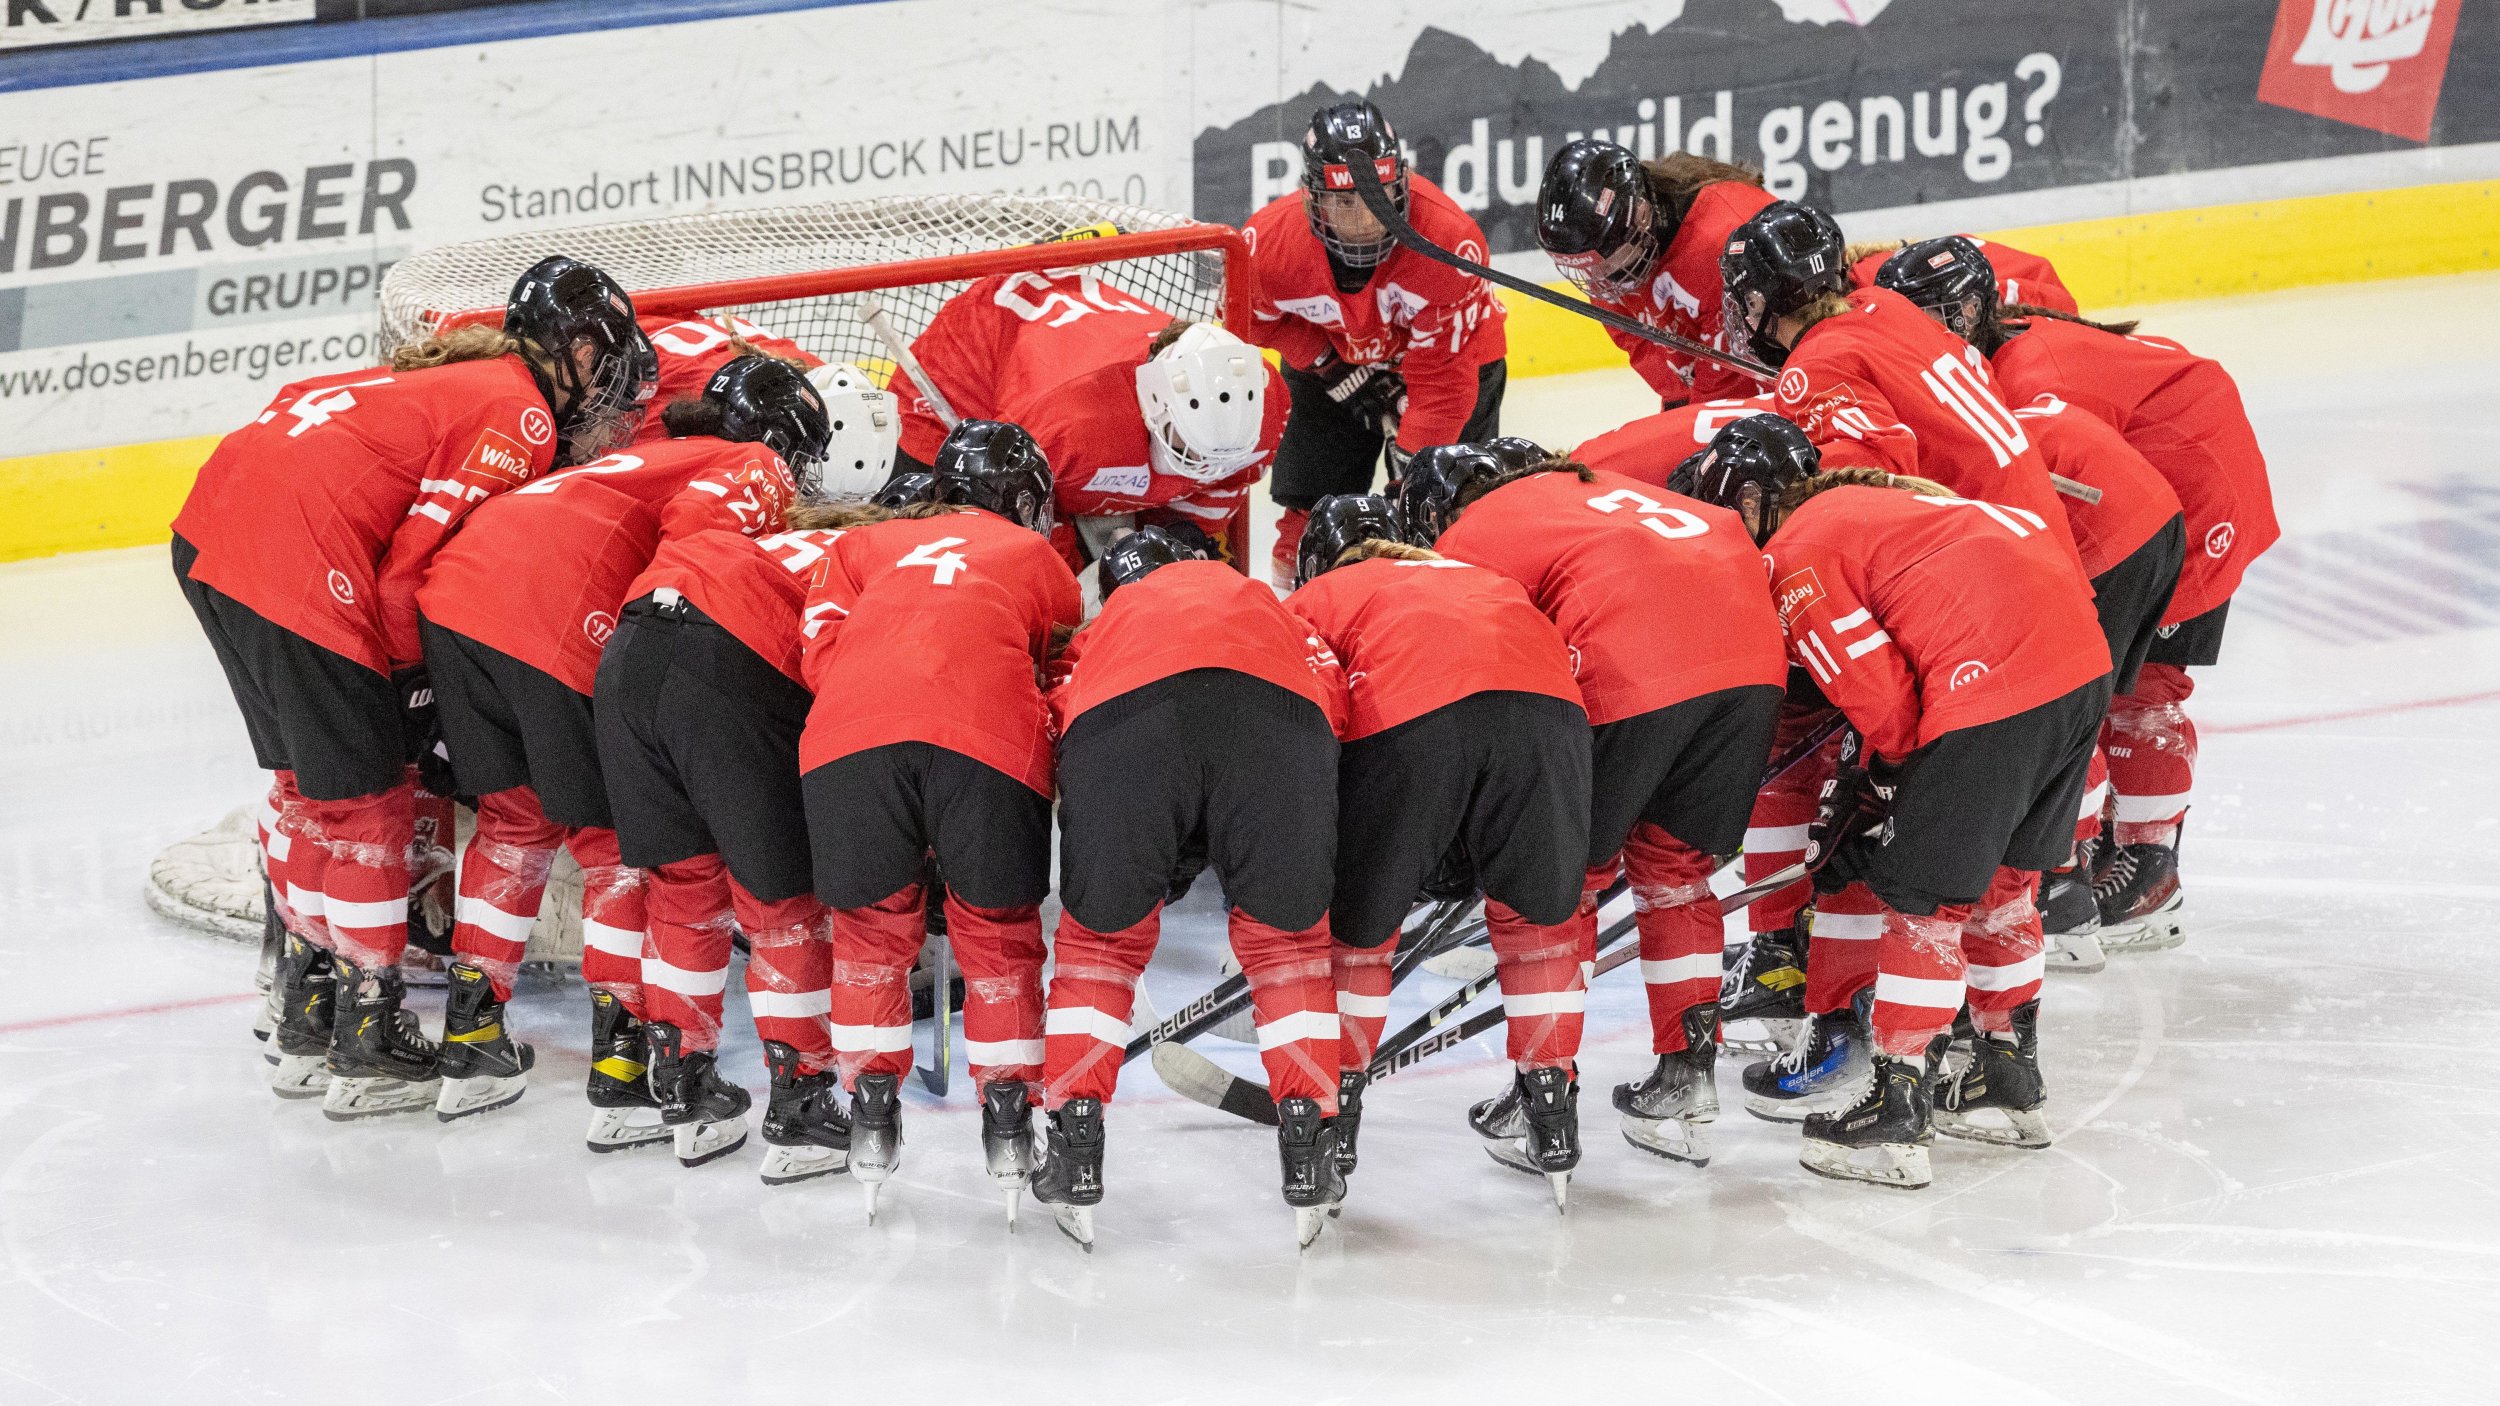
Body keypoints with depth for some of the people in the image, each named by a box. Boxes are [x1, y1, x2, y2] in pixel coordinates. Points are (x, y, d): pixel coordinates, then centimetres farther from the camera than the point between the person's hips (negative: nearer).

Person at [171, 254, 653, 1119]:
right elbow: (415, 568, -12)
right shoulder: (520, 419, -6)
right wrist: (417, 688, 4)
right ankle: (368, 1044, 8)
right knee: (366, 798, 2)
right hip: (294, 564, -10)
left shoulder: (461, 375, 22)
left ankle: (307, 1022, 30)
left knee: (309, 780, 21)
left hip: (209, 529, 10)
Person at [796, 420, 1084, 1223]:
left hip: (847, 737, 1)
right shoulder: (1034, 557, 31)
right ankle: (1008, 1114, 16)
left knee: (873, 927, 20)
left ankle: (871, 1111, 15)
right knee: (997, 933, 17)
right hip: (988, 740, -1)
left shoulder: (866, 545, 33)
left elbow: (819, 651, 19)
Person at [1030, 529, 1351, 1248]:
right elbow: (1333, 693, 27)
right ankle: (1306, 1149, 15)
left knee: (1100, 935, 20)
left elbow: (1052, 717, 23)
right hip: (1276, 706, 0)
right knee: (1285, 934, 20)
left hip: (1119, 715, 0)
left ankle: (1075, 1152, 16)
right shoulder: (1260, 600, 44)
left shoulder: (1099, 629, 42)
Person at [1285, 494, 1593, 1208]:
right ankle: (1549, 1110, 29)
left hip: (1407, 718, -3)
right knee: (1541, 906, 24)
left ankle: (1330, 1111, 23)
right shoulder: (1487, 578, 44)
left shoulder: (1317, 597, 33)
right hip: (1546, 697, 3)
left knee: (1355, 919, 18)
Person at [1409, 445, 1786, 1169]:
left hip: (1634, 675, -6)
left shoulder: (1467, 542, 15)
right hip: (1753, 654, 7)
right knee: (1674, 867, 22)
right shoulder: (1593, 483, 35)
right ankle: (1686, 1084, 23)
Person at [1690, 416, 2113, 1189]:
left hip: (1993, 684, -9)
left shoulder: (1797, 554, -1)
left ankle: (1896, 1112, 3)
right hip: (2083, 659, 9)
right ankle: (2008, 1080, 35)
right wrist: (1860, 785, 29)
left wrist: (1871, 780, 13)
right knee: (1997, 874, 23)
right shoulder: (1864, 500, 27)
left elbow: (1883, 703, -6)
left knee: (1921, 891, 1)